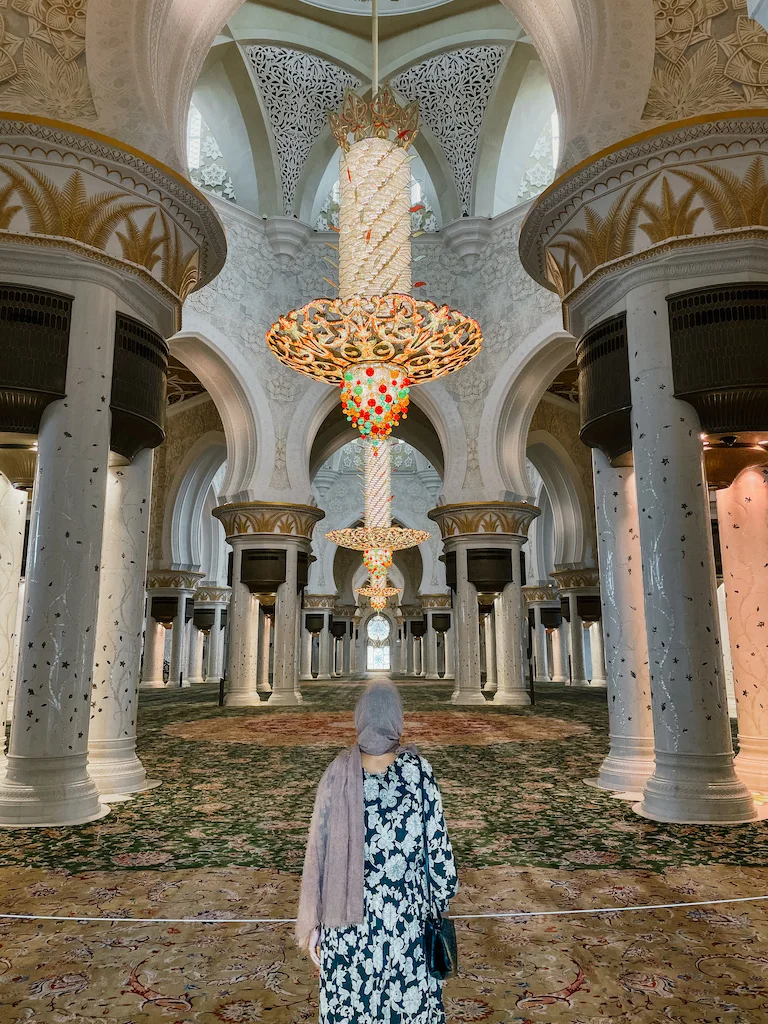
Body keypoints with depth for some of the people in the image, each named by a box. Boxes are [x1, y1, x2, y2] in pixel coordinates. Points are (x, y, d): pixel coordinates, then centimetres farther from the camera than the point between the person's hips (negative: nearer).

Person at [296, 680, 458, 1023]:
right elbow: (437, 840, -7)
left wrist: (312, 923, 4)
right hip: (406, 913, -1)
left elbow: (318, 850, -7)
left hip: (348, 918, 1)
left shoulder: (338, 773, -12)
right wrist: (443, 896, 10)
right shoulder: (418, 769, -14)